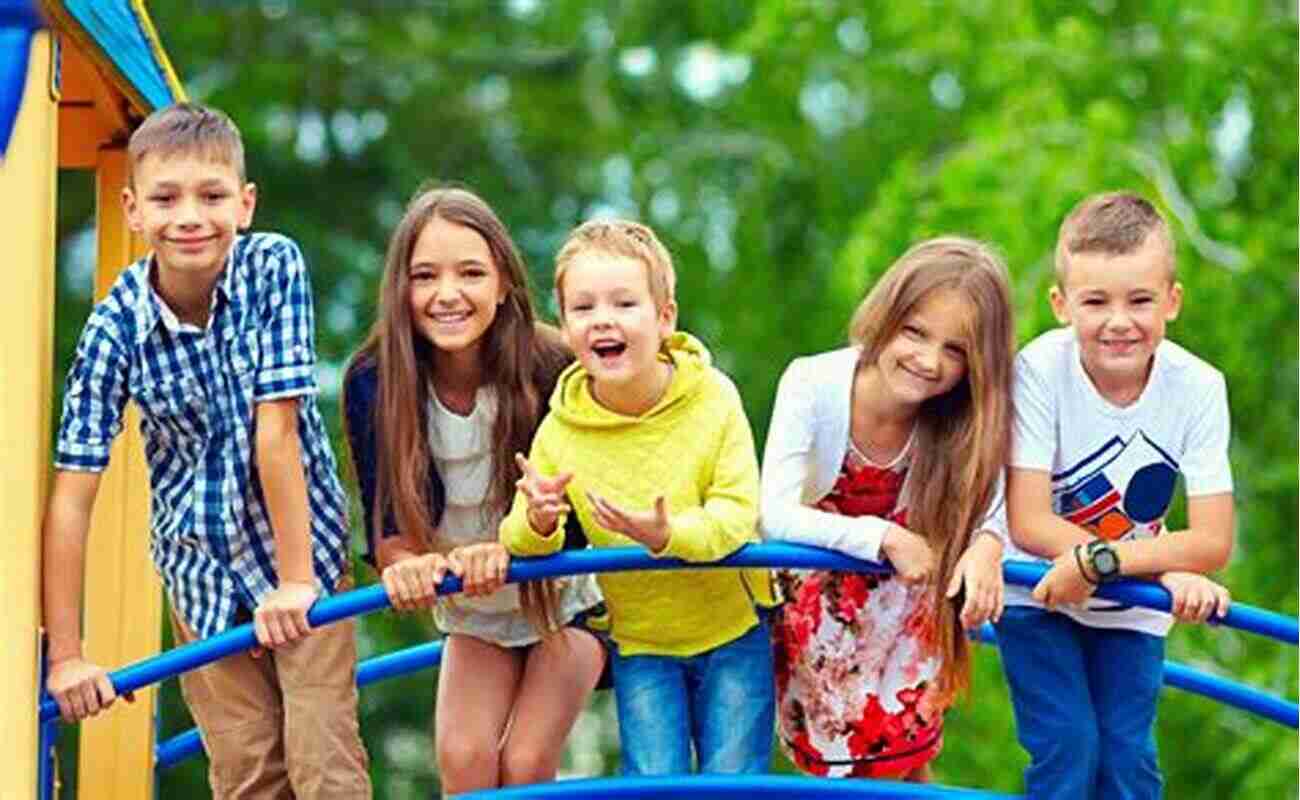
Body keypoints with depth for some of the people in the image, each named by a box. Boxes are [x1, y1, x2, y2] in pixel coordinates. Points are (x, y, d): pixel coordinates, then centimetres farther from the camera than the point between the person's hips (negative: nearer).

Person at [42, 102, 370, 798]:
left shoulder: (274, 267, -18)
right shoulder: (116, 328, -16)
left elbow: (276, 431, -21)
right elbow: (72, 494, -16)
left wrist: (293, 579, -21)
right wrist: (66, 655, -17)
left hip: (304, 548, -1)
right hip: (202, 571, 1)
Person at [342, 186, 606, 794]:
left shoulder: (551, 369, -28)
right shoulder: (373, 384, -21)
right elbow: (388, 527, -19)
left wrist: (507, 552, -45)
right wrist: (410, 568, -44)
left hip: (564, 595, -2)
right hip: (473, 613, 3)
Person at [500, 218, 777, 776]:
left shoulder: (712, 399, -17)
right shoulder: (561, 428, -12)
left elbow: (738, 511, -21)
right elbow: (521, 539, -6)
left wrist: (668, 535, -40)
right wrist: (538, 521, -31)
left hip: (733, 627, -1)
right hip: (641, 642, 1)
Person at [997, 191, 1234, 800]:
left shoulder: (1198, 388, -20)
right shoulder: (1040, 370, -26)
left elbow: (1212, 542, -21)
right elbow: (1028, 523, -26)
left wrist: (1098, 560, -36)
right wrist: (1163, 571, -33)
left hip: (1131, 612, 2)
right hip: (1038, 595, -2)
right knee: (1066, 749, -11)